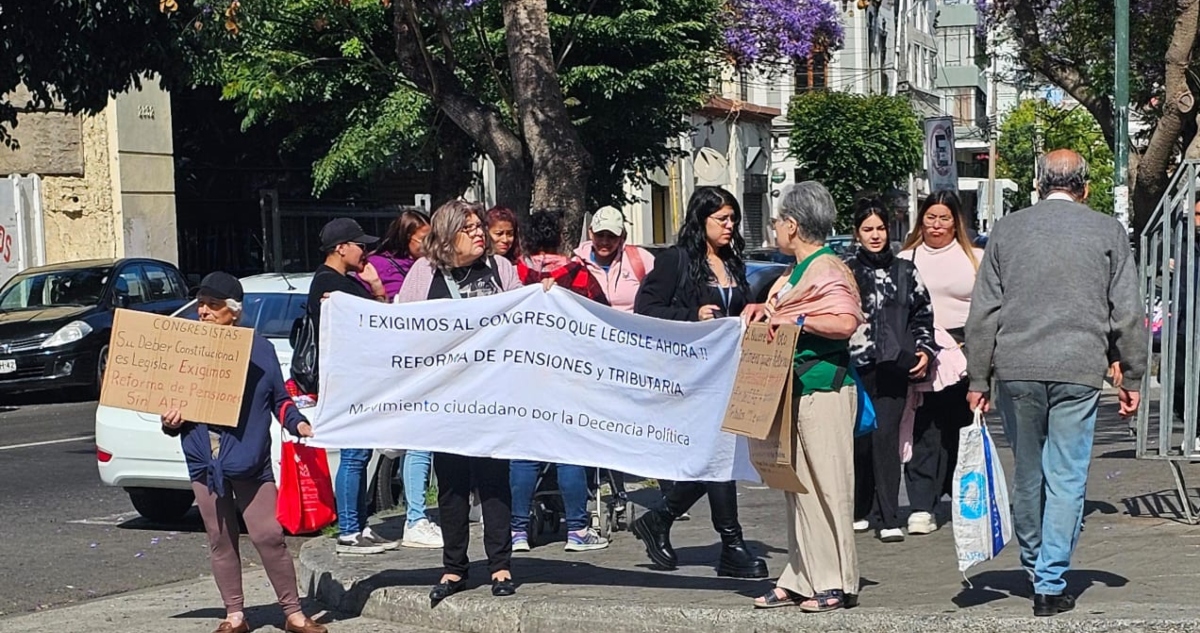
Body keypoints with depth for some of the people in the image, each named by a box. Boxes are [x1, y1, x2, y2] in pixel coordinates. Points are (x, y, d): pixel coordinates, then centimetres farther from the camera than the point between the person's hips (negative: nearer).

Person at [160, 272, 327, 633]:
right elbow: (176, 401, 14)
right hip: (204, 461, 3)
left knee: (269, 536, -6)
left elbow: (279, 398, 6)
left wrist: (298, 423, -11)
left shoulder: (259, 349, 2)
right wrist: (170, 422, -7)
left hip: (249, 460, -3)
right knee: (221, 541, 9)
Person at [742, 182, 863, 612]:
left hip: (823, 389, -10)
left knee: (827, 484, -5)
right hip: (797, 388, 10)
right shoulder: (799, 271, 17)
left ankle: (838, 583, 1)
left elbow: (846, 322, -23)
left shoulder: (826, 268, -12)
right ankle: (800, 581, 16)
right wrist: (766, 311, 14)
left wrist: (794, 320, -21)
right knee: (798, 486, 11)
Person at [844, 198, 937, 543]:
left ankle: (888, 518, -4)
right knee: (859, 438, 0)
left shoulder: (905, 271, 13)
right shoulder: (845, 270, 6)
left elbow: (923, 313, 18)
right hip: (855, 366, 0)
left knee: (885, 436, -7)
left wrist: (925, 350, 8)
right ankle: (861, 510, 14)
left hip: (893, 367, 0)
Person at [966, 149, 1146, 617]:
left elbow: (983, 312, 7)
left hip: (1016, 371, 2)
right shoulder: (1108, 232, 5)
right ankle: (1051, 584, -1)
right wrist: (1131, 378, 12)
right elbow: (1128, 314, 5)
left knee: (1027, 475, 15)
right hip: (1079, 372, -2)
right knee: (1066, 478, 1)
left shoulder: (1006, 230, 9)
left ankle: (1034, 566, 31)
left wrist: (978, 380, 11)